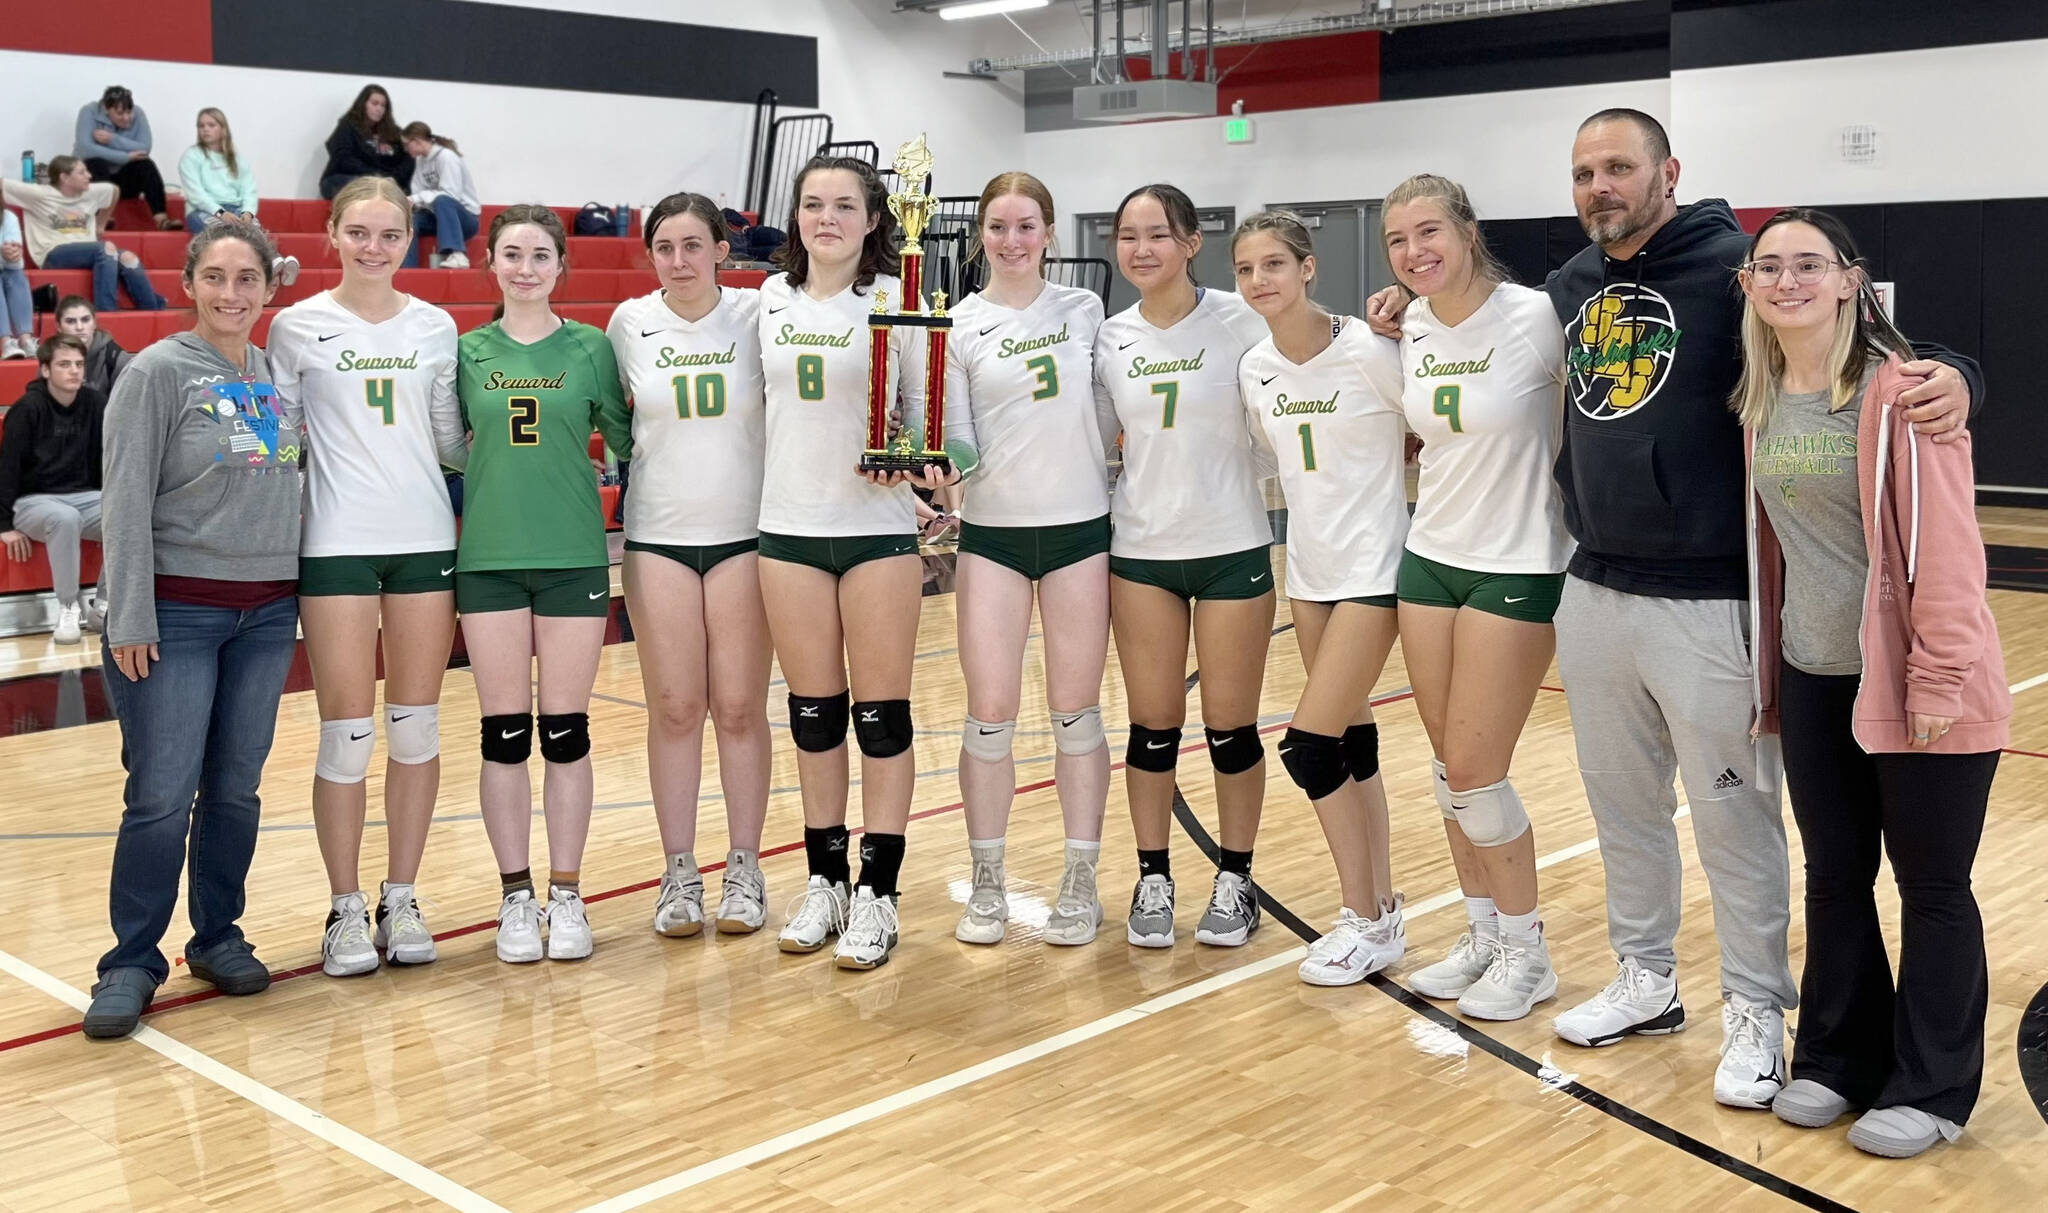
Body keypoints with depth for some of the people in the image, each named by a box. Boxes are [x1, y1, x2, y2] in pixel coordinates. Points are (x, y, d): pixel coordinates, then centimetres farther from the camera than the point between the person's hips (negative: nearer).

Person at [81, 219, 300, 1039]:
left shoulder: (280, 377, 9)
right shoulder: (158, 373, -5)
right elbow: (125, 503, -8)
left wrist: (295, 597, 9)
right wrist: (129, 619, -13)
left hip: (267, 612, 5)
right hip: (175, 610, -4)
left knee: (236, 790, 9)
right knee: (161, 797, -5)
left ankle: (218, 937, 24)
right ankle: (132, 964, 7)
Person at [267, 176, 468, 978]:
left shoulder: (436, 328, 9)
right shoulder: (297, 327, 3)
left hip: (424, 541, 2)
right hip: (336, 544, -2)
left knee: (416, 730, 6)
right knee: (347, 737, -1)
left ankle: (401, 902, 17)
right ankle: (346, 911, 12)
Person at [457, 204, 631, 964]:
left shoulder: (590, 348, 3)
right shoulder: (468, 352, 6)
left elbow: (626, 439, 8)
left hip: (574, 557, -1)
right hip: (489, 559, 1)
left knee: (566, 731, 4)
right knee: (504, 733, 5)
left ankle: (566, 895, 15)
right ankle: (516, 896, 16)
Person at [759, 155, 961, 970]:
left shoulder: (895, 300, -3)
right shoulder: (771, 298, 8)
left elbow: (934, 405, -1)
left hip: (878, 528, -3)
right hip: (788, 528, 4)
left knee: (881, 713, 1)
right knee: (814, 713, 9)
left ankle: (877, 895, 9)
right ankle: (824, 882, 21)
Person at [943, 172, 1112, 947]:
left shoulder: (1085, 309, 6)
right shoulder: (959, 325, 2)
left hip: (1081, 527, 1)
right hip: (993, 532, -1)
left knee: (1075, 710, 4)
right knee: (990, 712, -3)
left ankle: (1080, 881, 14)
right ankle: (986, 883, 11)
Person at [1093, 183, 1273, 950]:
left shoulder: (1239, 321, -6)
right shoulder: (1109, 339, 5)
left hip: (1232, 549, -2)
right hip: (1141, 551, 3)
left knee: (1231, 726, 6)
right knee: (1152, 726, 7)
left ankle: (1235, 880, 21)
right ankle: (1153, 879, 21)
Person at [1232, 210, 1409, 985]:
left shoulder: (1367, 353, -17)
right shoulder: (1254, 369, 2)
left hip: (1372, 569, -6)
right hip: (1309, 569, 6)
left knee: (1310, 746, -8)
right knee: (1350, 744, 12)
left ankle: (1365, 922, 7)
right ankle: (1382, 914, 23)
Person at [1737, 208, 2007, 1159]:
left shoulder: (1898, 388, -14)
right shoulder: (1759, 400, 5)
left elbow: (1946, 541, -16)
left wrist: (1940, 677, -19)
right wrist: (1767, 667, 13)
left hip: (1912, 679, -6)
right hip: (1812, 678, 6)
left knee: (1932, 886, 7)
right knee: (1833, 875, 15)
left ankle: (1930, 1090, 21)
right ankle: (1837, 1060, 30)